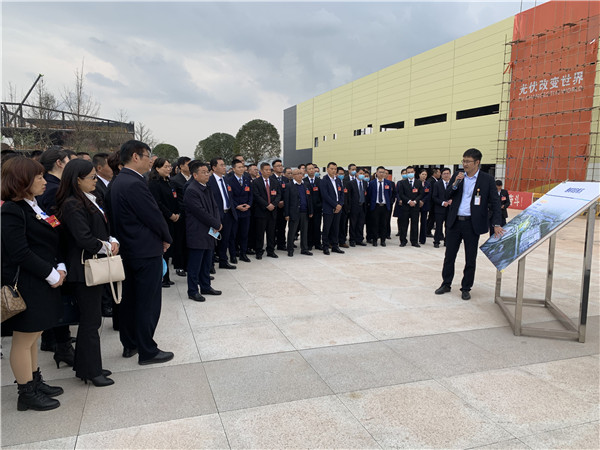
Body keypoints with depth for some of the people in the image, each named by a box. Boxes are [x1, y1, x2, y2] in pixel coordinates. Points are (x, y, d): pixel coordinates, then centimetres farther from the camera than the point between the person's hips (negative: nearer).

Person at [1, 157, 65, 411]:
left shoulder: (34, 207, 11)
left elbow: (50, 242, 13)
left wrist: (61, 268, -2)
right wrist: (52, 275, -16)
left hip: (43, 284, 9)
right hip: (25, 287, -9)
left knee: (32, 337, 19)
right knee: (23, 340, 4)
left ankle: (35, 382, 31)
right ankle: (27, 394, 16)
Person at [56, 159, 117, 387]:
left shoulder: (91, 200, 11)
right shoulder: (73, 205, -18)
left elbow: (103, 227, 18)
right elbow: (84, 239, -25)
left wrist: (112, 241, 0)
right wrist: (106, 247, -10)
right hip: (85, 268, -9)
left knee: (90, 318, 16)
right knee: (91, 320, 1)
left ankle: (87, 366, 28)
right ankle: (90, 370, 15)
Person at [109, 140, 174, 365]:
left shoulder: (118, 182, 9)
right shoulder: (134, 184, -22)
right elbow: (154, 215, -19)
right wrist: (166, 238, -2)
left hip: (128, 249, 10)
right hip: (146, 250, -10)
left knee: (130, 298, 18)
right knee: (148, 303, 0)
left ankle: (129, 344, 30)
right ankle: (147, 352, 10)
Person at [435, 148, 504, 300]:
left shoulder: (487, 179, -3)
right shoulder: (457, 176, 6)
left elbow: (495, 202, -4)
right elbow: (447, 197, 4)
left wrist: (496, 224, -13)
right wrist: (455, 184, -14)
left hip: (472, 224, -3)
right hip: (454, 222, 3)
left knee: (470, 259, 7)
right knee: (449, 256, 10)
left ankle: (466, 288, 21)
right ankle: (446, 284, 25)